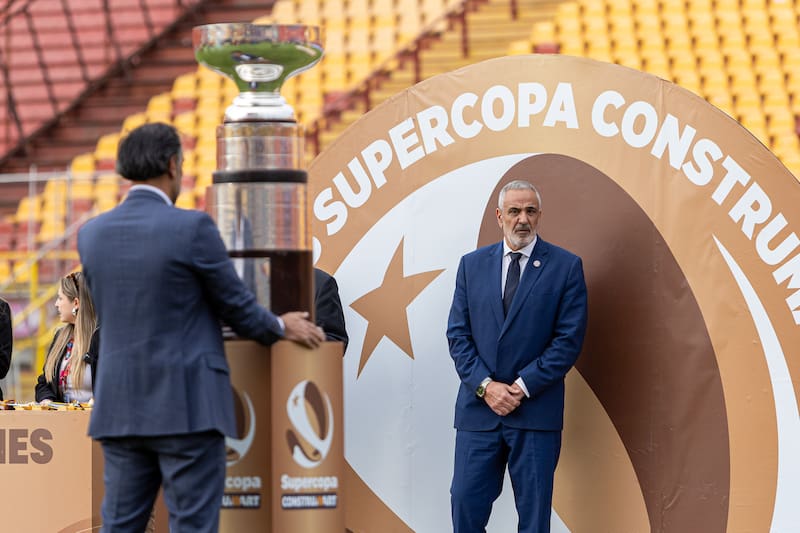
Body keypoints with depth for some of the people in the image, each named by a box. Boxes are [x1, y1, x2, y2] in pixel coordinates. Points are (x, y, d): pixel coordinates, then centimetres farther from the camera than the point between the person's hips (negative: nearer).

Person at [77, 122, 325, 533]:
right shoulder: (192, 228, -11)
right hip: (187, 407, -5)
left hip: (120, 409, 5)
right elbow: (236, 307, -3)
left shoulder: (91, 234, 6)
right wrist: (281, 328, 19)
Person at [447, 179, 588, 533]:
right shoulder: (472, 265, 10)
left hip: (536, 410, -2)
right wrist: (485, 386, -8)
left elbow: (569, 339, -4)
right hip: (478, 408, 2)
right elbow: (458, 334, 7)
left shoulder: (565, 266, 1)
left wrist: (523, 387, -11)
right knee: (466, 505, -1)